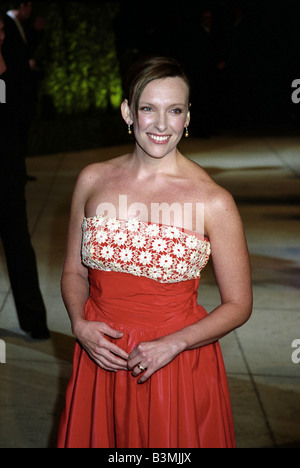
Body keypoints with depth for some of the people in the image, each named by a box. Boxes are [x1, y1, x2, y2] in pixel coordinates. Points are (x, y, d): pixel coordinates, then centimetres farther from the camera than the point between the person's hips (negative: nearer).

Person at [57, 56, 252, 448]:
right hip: (100, 359, 3)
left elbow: (238, 305, -6)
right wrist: (80, 325, -8)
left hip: (177, 367, -3)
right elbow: (74, 270, 9)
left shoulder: (214, 202, -12)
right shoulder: (93, 180, -1)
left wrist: (173, 344, -17)